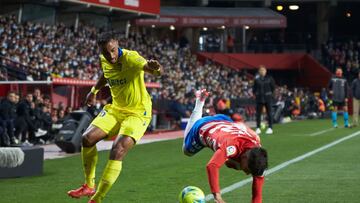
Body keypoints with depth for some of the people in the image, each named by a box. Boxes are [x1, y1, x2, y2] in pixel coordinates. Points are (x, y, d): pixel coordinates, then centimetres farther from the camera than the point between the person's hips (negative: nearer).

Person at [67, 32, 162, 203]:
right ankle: (89, 186, 10)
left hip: (138, 112, -7)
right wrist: (94, 90, 18)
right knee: (88, 138, -9)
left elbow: (156, 71, -43)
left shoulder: (130, 58, -25)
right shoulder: (104, 60, -3)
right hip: (115, 109, 7)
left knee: (117, 152, -22)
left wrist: (155, 68, -64)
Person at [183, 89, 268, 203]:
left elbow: (258, 177, -25)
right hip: (203, 127, -4)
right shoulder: (231, 146, -51)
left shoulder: (257, 150, -33)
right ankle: (200, 102, 33)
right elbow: (212, 166, -63)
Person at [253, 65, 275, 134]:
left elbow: (273, 87, 7)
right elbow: (254, 87, 10)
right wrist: (255, 94, 0)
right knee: (258, 113, 3)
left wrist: (269, 93, 4)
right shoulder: (257, 79, 3)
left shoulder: (269, 78, 2)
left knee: (269, 113, 0)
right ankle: (258, 128, 10)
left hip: (268, 98, -1)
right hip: (259, 98, 1)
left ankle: (270, 128, 5)